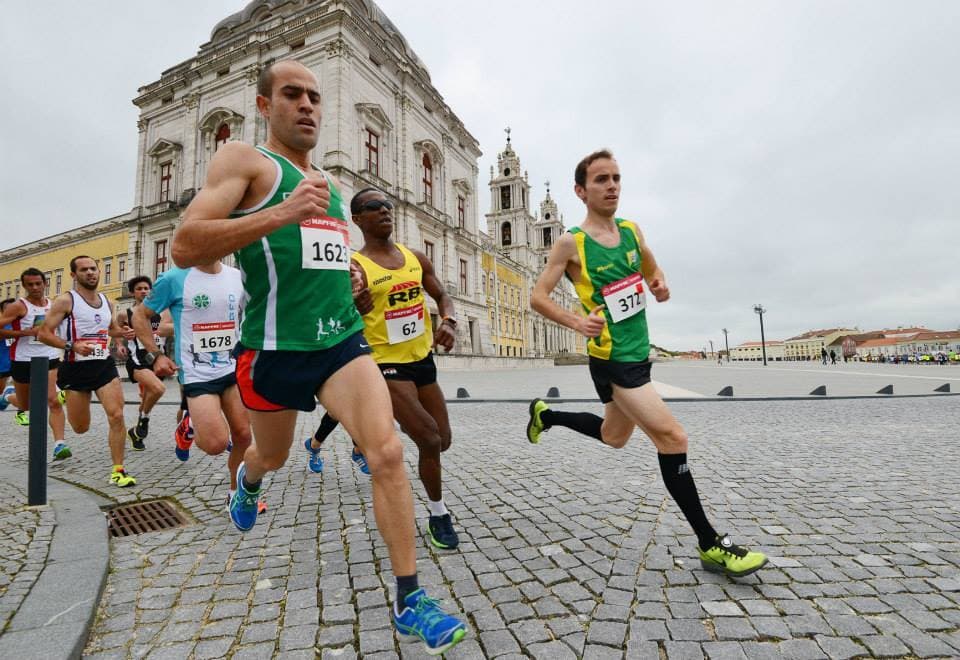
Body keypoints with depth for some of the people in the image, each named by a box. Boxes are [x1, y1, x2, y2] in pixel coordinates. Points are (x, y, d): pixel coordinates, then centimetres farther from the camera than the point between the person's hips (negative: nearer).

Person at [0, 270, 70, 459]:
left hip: (49, 358, 2)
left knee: (54, 401, -14)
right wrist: (26, 332, -20)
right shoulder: (18, 306, -8)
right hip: (23, 360, -1)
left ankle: (59, 445, -19)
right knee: (25, 404, 17)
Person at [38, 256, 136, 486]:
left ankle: (118, 470, -3)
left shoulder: (106, 301, 10)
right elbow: (44, 333, -8)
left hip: (105, 365, 3)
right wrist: (72, 346, -22)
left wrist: (123, 334, 4)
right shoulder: (66, 300, -6)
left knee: (116, 416, -12)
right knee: (81, 428, 9)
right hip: (77, 367, -3)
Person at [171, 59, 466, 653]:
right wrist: (282, 213, -26)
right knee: (273, 456, 20)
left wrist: (347, 281, 11)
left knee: (387, 452, -13)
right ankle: (248, 483, 60)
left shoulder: (329, 182, 17)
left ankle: (410, 600, 0)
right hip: (274, 346, -3)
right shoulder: (244, 160, -2)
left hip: (343, 339, 4)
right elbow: (185, 248, -16)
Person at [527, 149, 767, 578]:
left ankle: (545, 415, 45)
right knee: (672, 438, -13)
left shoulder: (631, 230, 7)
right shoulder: (571, 243, -11)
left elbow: (652, 271, 21)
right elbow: (538, 297, -8)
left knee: (614, 438, 23)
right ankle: (711, 545, 2)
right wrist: (576, 321, -25)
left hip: (639, 353, 8)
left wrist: (660, 285, -3)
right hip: (612, 359, -8)